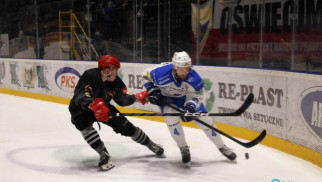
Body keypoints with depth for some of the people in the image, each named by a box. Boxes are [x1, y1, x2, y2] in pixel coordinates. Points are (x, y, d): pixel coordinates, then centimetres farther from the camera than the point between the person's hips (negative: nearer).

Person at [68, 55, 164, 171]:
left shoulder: (115, 82, -13)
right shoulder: (89, 76, -32)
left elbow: (122, 99, -8)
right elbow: (80, 96, -44)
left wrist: (137, 97, -23)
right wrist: (95, 105, -60)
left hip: (103, 108, 4)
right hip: (81, 109, -4)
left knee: (125, 126, -1)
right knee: (85, 126, -34)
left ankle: (150, 145, 16)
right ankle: (104, 155, -25)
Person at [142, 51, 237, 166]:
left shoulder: (194, 78, -32)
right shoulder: (161, 73, -36)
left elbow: (196, 95, -19)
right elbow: (146, 75, -14)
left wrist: (190, 107, -37)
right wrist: (152, 91, -22)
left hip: (186, 96, 1)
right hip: (166, 97, -1)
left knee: (204, 120, -5)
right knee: (171, 118, -27)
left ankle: (222, 148, 13)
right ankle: (184, 149, -5)